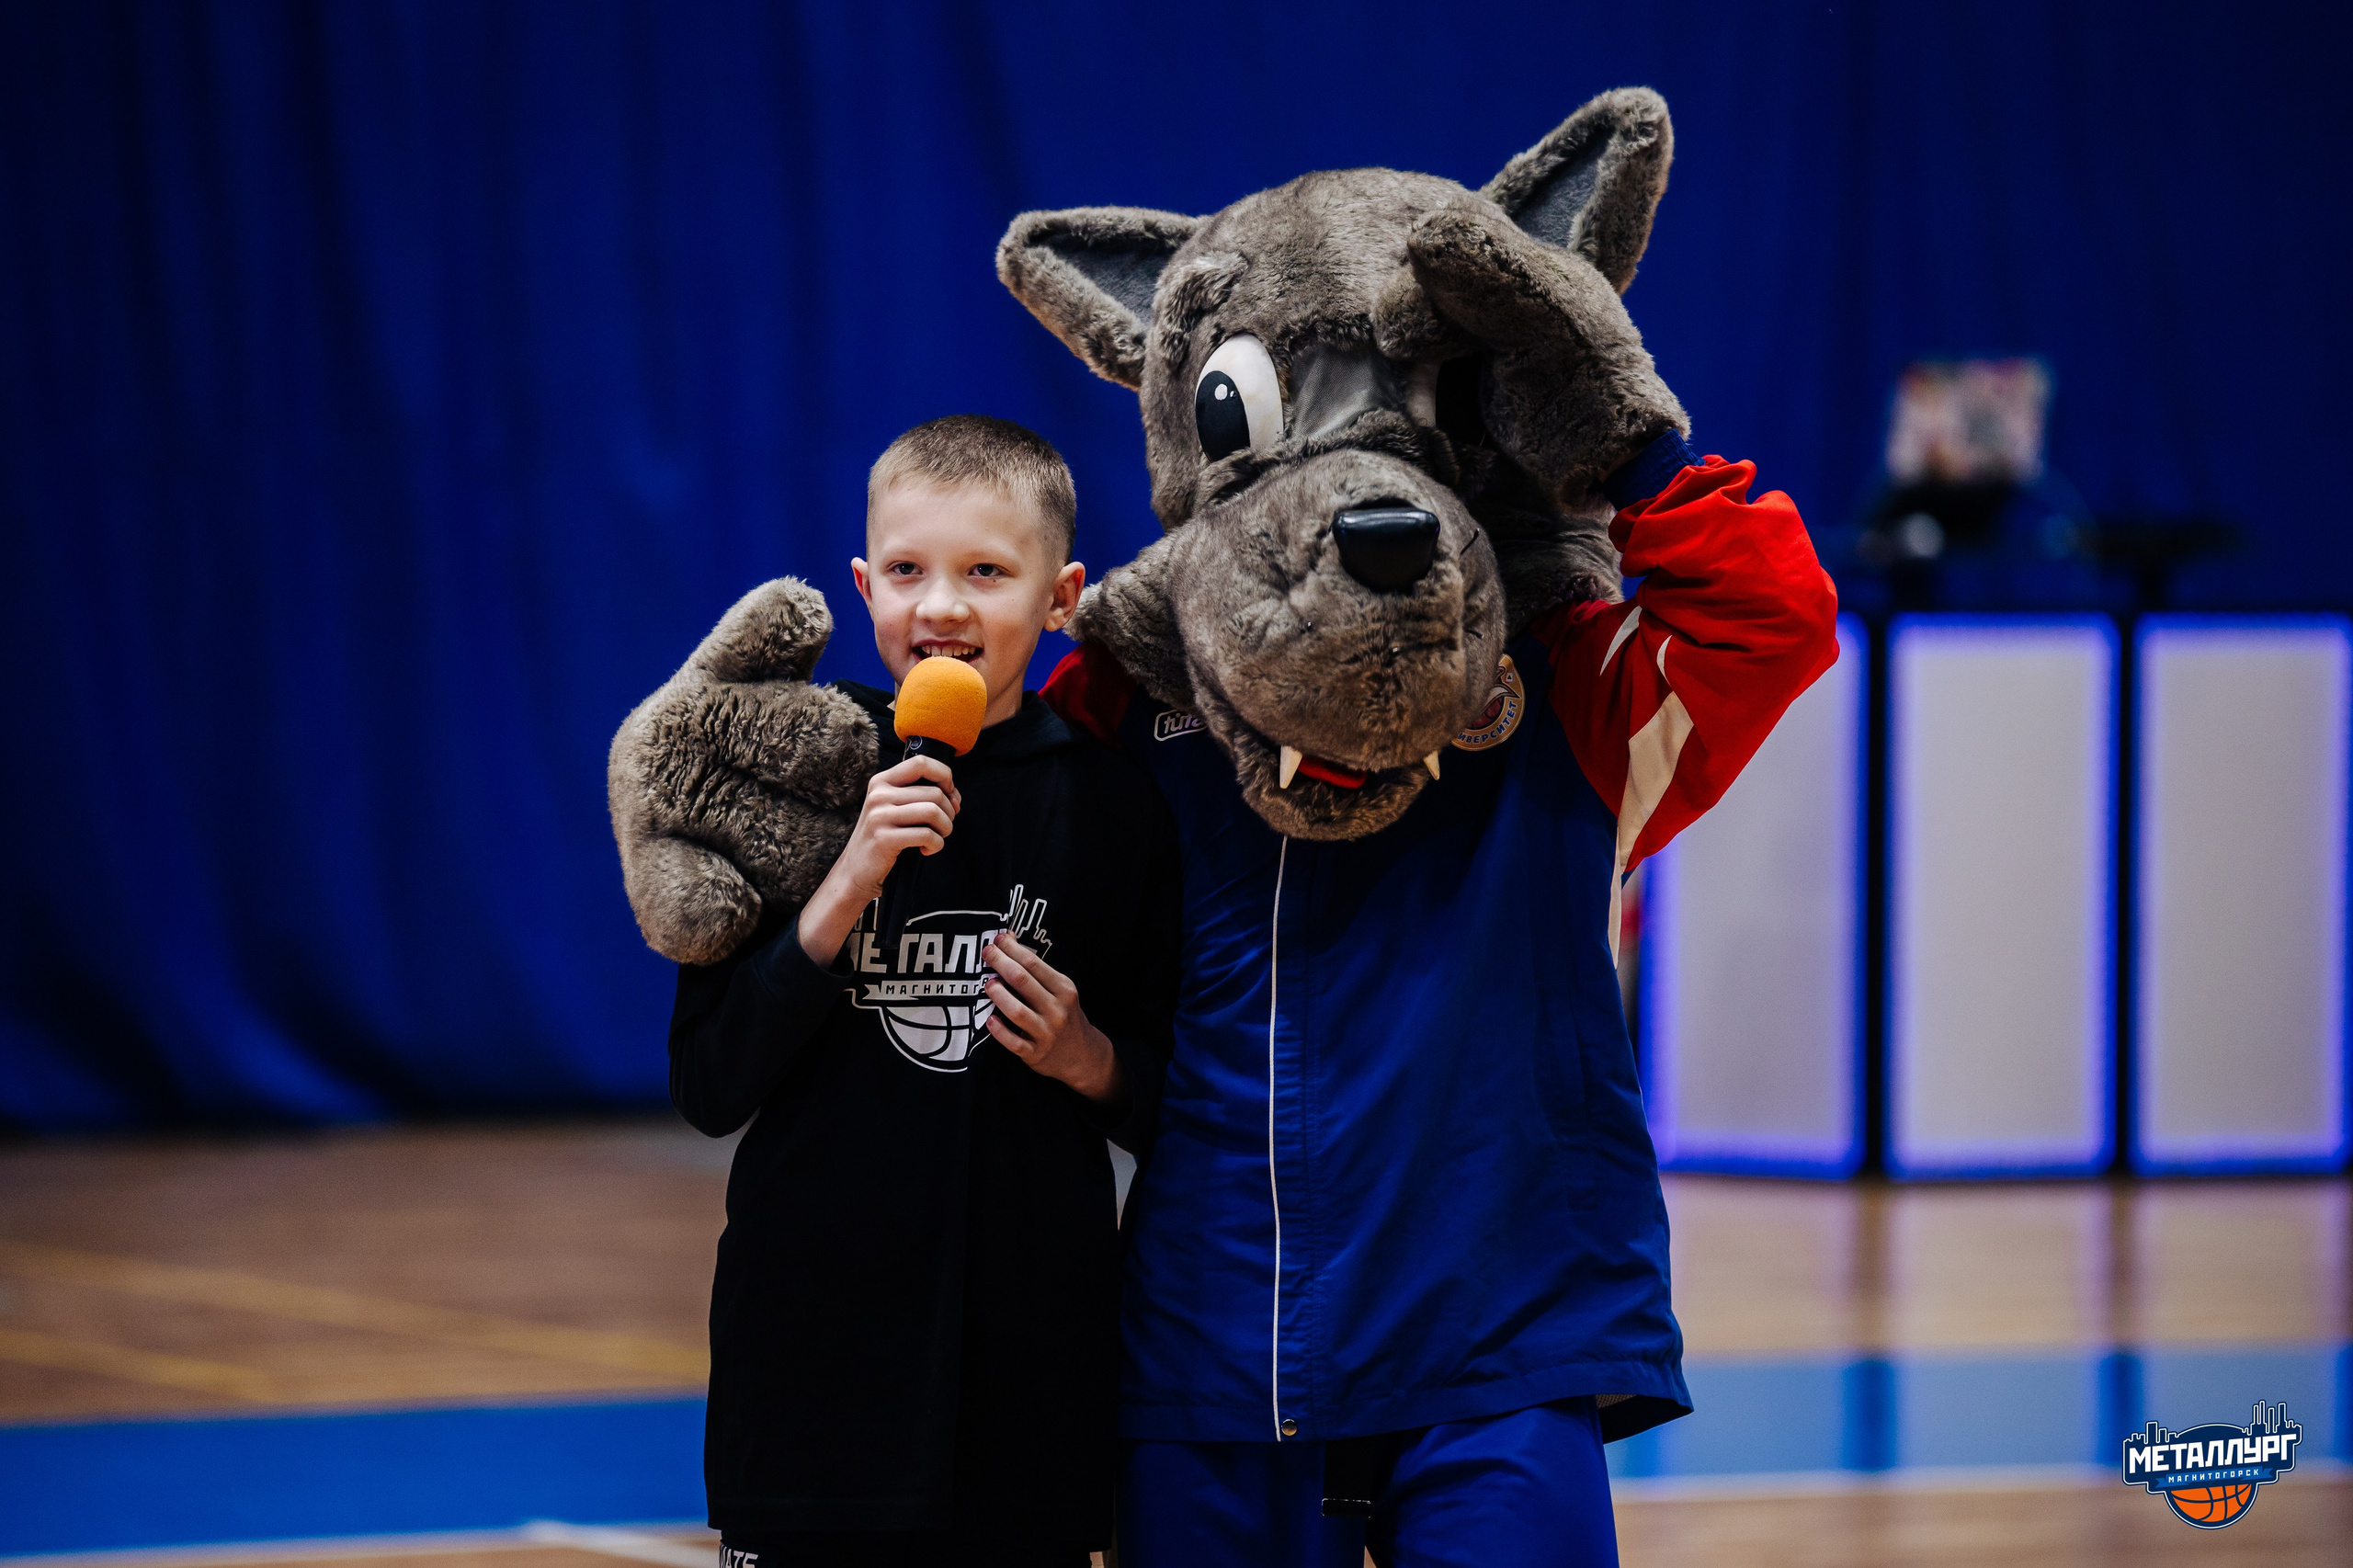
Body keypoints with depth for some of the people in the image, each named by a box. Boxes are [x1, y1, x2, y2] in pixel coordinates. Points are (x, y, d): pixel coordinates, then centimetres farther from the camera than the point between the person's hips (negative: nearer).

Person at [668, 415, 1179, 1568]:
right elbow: (708, 1087, -6)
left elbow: (1177, 1111, 11)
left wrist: (1091, 1061, -10)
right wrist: (848, 888, -15)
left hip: (1029, 1374, 1)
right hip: (813, 1365, -1)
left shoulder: (1112, 807, 2)